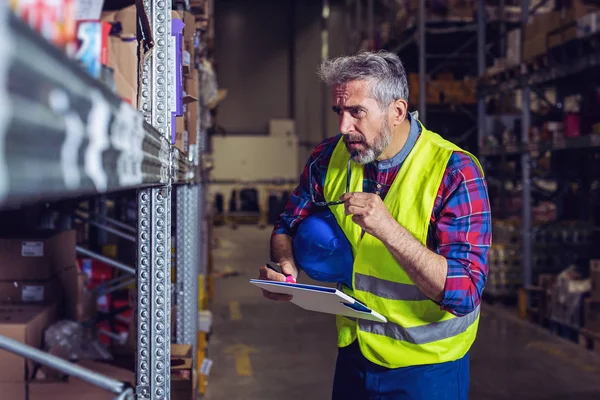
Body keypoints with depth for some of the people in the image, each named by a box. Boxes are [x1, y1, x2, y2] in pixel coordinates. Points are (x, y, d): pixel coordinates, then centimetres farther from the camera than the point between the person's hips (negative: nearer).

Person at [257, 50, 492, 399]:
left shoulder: (455, 171, -21)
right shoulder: (330, 158, -6)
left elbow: (465, 294, -27)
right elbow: (289, 227, 8)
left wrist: (388, 229, -36)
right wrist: (285, 265, -15)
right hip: (354, 354, 5)